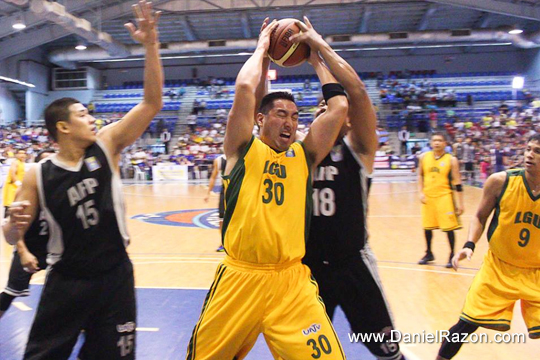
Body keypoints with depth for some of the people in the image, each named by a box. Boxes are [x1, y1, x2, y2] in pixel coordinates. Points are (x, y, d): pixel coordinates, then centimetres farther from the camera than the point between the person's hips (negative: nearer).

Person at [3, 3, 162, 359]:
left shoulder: (107, 146, -5)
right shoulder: (38, 176, -8)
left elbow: (152, 103, -12)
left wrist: (151, 45, -21)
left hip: (116, 275, 1)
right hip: (68, 281, -1)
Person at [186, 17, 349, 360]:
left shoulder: (305, 155, 8)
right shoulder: (243, 150, 1)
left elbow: (340, 107, -1)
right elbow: (245, 87, -12)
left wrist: (317, 55, 8)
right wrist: (262, 48, 3)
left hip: (291, 281, 2)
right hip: (240, 277, -1)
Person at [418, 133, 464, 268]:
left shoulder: (451, 160, -6)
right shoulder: (424, 157, 3)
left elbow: (457, 183, -6)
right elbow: (420, 175, 13)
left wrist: (460, 203, -9)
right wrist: (421, 192, 1)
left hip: (444, 197, -3)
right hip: (428, 196, 4)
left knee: (449, 227, -3)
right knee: (427, 226, 11)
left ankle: (452, 256, 14)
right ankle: (429, 254, 29)